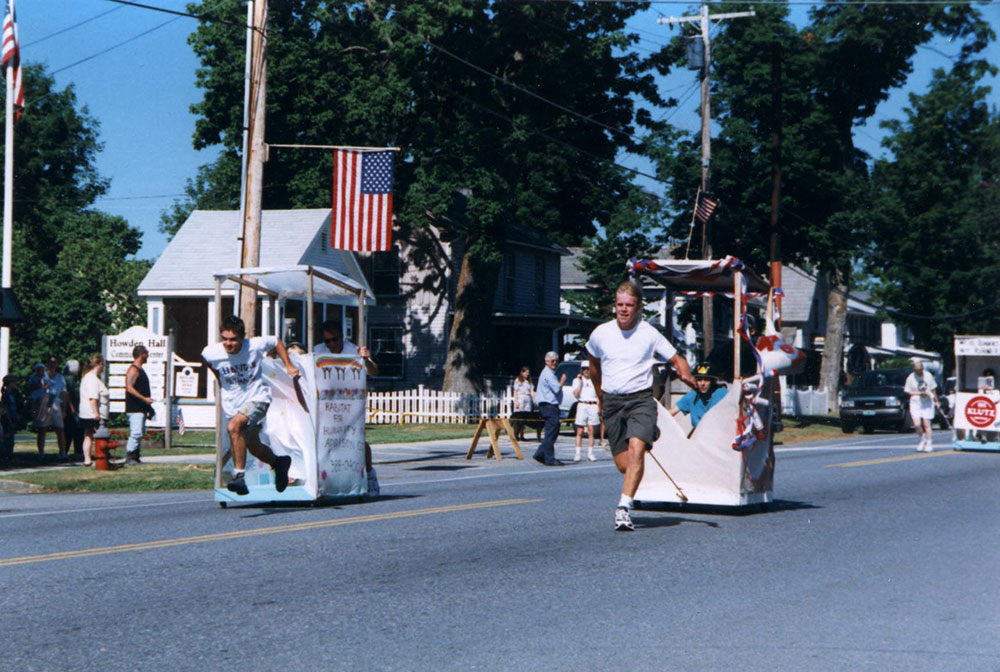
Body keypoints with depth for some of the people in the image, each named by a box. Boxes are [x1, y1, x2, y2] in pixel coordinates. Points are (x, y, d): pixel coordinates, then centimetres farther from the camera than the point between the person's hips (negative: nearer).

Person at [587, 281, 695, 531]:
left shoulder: (650, 334, -3)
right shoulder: (600, 333, 3)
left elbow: (677, 360, 5)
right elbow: (594, 365, 22)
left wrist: (686, 375, -17)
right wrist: (600, 397, 29)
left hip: (640, 399, -2)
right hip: (612, 402, 2)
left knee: (636, 450, -25)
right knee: (623, 465, -1)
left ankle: (624, 508, -28)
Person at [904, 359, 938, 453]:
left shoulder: (928, 375, 1)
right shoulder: (910, 378, -5)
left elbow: (933, 389, 12)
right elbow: (907, 391, 0)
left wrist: (936, 400, 17)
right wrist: (919, 393, -13)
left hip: (927, 402, 1)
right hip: (915, 403, -1)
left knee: (926, 424, -3)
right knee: (917, 424, -11)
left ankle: (929, 444, 4)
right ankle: (922, 438, 16)